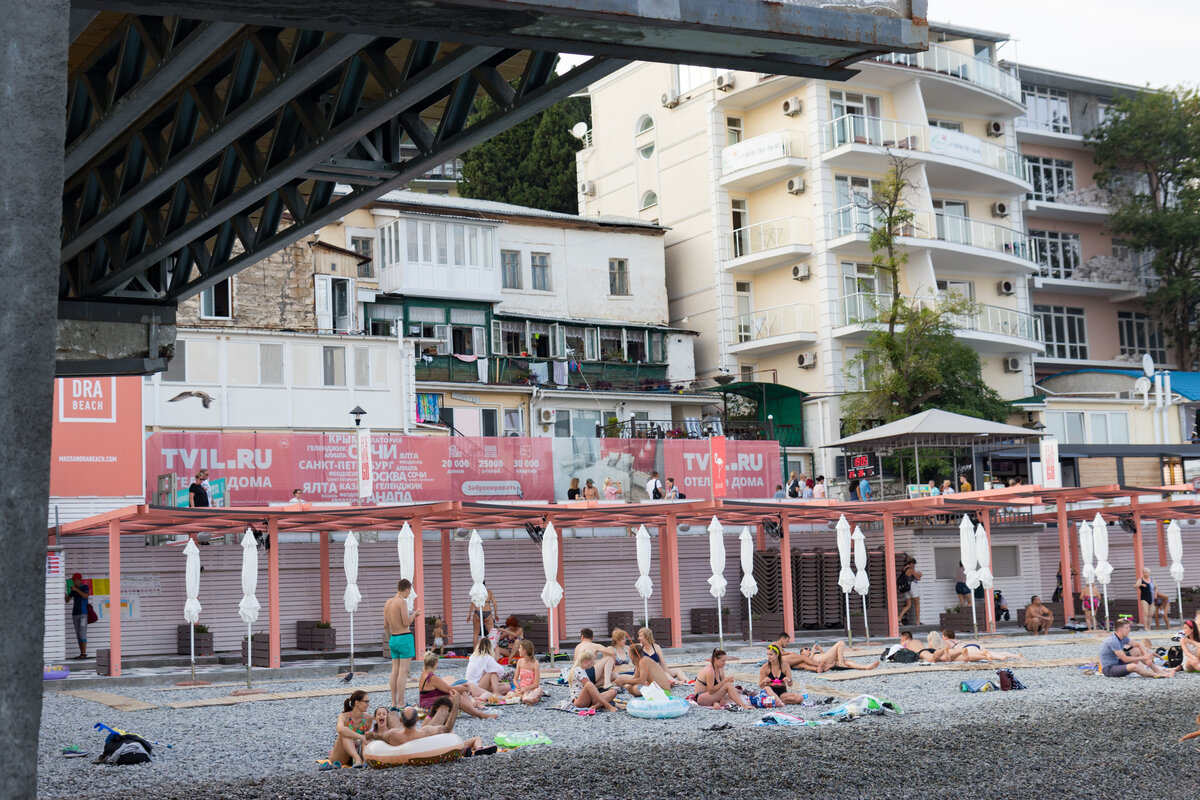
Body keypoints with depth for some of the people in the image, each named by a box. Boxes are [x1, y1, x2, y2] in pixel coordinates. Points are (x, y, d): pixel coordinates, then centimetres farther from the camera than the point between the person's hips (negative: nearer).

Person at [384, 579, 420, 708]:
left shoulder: (388, 602, 11)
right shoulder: (402, 601, -13)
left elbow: (385, 625, 15)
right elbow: (406, 623, -18)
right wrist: (414, 614, 0)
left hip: (393, 639, 8)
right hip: (405, 637, -8)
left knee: (395, 670, 9)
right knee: (403, 671, -6)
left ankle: (394, 703, 9)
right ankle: (401, 703, -8)